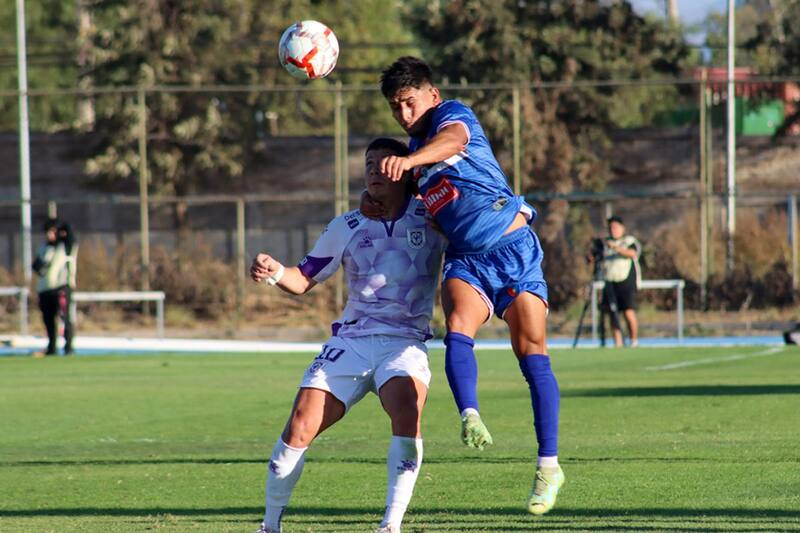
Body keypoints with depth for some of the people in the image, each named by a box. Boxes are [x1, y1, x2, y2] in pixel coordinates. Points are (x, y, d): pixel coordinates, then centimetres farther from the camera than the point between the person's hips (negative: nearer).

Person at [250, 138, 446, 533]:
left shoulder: (431, 220, 5)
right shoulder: (346, 229, 12)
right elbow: (304, 280, 18)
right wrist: (275, 273, -3)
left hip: (405, 342, -2)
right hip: (350, 340, 2)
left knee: (407, 415, -32)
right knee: (300, 427, -11)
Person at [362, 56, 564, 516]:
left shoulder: (453, 114, -4)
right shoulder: (414, 151, 18)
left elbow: (452, 141, -28)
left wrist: (409, 161, -48)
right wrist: (371, 199, 8)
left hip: (513, 248, -6)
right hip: (465, 258, 6)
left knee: (532, 353, -6)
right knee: (458, 330, -25)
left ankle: (549, 465, -1)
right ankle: (470, 417, -44)